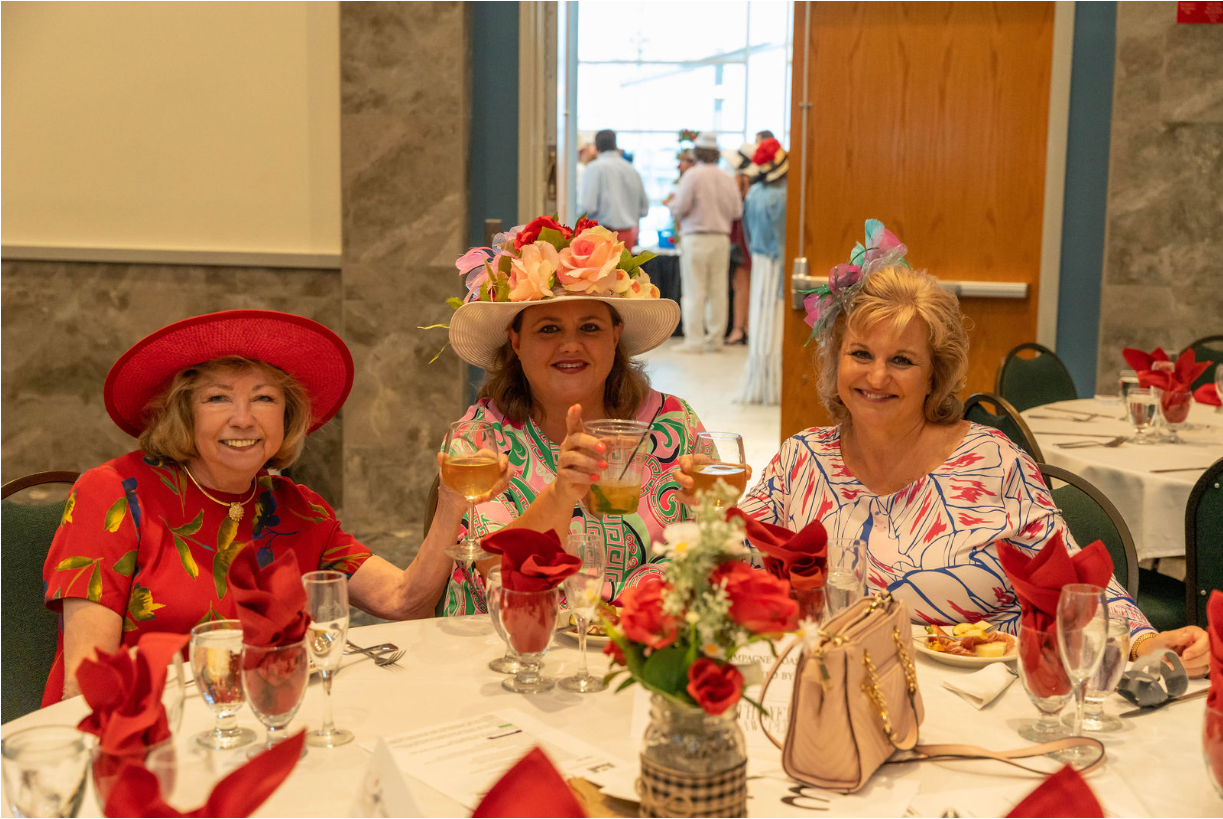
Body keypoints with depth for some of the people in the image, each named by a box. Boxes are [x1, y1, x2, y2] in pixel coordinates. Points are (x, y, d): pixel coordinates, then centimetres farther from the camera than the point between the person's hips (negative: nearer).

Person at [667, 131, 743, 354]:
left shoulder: (692, 176, -9)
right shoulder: (727, 179, 5)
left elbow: (679, 208, -11)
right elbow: (737, 211, 6)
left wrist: (671, 204, 11)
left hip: (696, 238, -4)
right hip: (721, 238, 4)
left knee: (694, 292, -2)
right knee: (718, 290, 8)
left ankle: (694, 340, -2)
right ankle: (715, 339, 12)